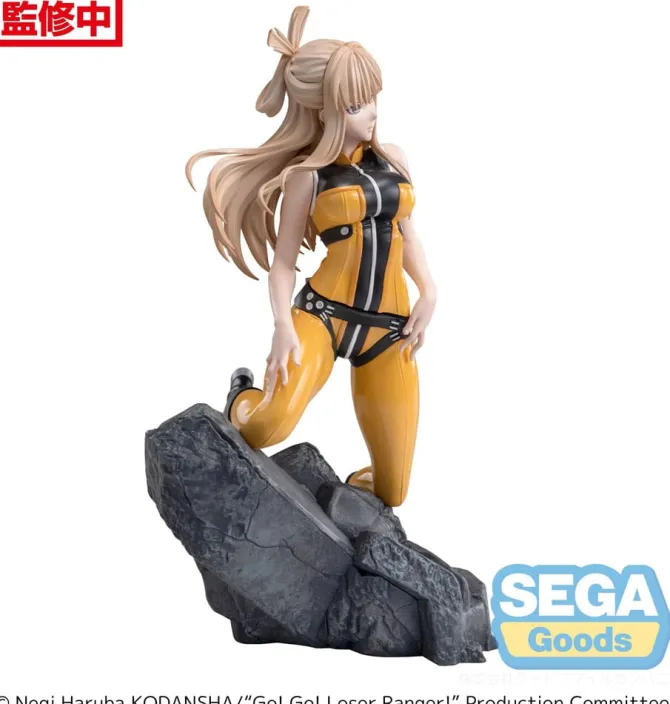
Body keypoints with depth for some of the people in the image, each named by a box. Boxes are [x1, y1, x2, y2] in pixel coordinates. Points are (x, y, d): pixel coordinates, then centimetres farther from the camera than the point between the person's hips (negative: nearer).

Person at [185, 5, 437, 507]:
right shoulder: (307, 174, -2)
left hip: (388, 329, 4)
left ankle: (353, 488, 42)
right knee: (272, 426, -33)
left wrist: (429, 293, 2)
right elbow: (283, 260, -2)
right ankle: (244, 400, 6)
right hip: (323, 313, -4)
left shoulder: (393, 159, 11)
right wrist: (283, 325, -17)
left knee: (391, 490, 4)